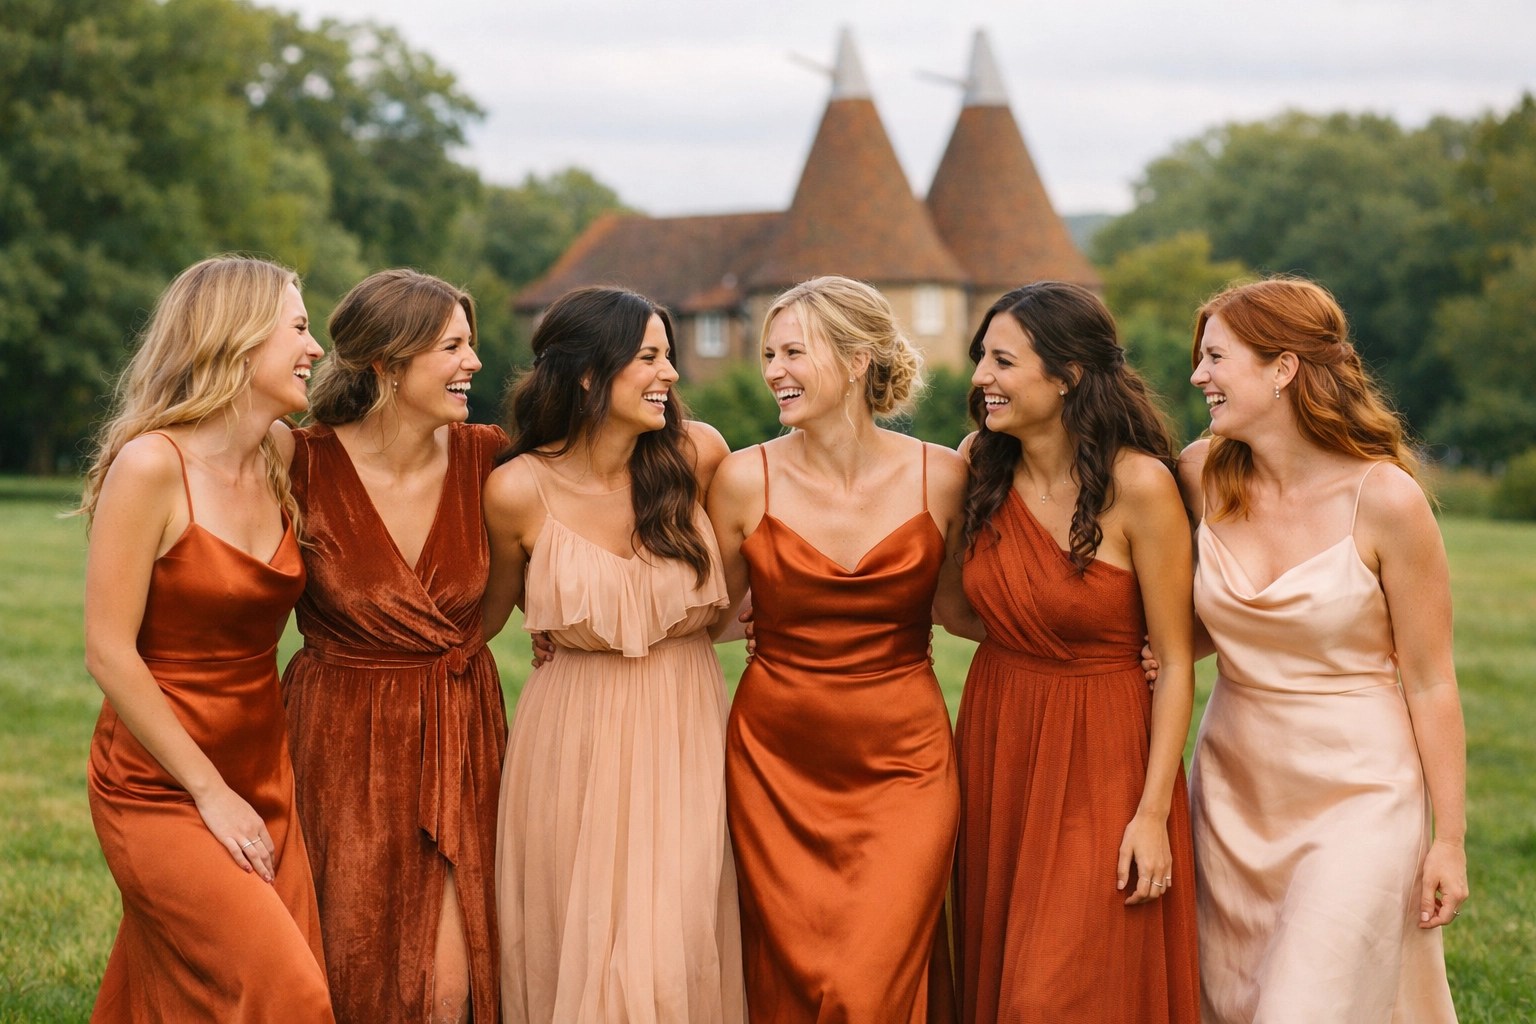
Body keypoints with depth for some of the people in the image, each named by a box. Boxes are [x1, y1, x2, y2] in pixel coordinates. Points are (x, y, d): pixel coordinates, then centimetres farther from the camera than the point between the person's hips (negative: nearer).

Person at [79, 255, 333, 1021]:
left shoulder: (282, 465, 4)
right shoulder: (151, 465, -15)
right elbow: (109, 653, -15)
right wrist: (210, 792, -13)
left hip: (262, 779, 6)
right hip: (160, 795, -6)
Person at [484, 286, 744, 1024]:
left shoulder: (697, 453, -4)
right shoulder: (519, 490, -10)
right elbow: (489, 614, 9)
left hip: (683, 736, 1)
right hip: (576, 739, -1)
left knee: (667, 952, -3)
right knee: (578, 951, 5)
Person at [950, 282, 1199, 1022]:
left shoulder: (1138, 487, -16)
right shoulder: (981, 467, -1)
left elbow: (1175, 662, -12)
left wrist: (1153, 812, -15)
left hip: (1099, 759, -5)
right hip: (995, 745, 6)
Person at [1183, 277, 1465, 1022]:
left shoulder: (1384, 500, -15)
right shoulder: (1203, 477, -2)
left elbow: (1429, 681, -9)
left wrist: (1448, 839, -6)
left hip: (1355, 797, -5)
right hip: (1234, 789, 5)